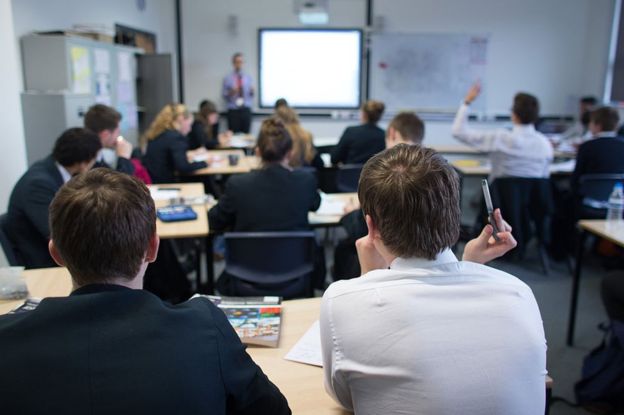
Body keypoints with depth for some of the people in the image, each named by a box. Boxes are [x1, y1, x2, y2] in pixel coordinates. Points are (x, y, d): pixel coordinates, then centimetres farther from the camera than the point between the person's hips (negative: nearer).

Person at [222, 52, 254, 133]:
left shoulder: (248, 77, 10)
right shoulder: (227, 78, 3)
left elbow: (251, 94, 12)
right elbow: (224, 95, 4)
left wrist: (252, 91, -11)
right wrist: (231, 93, -16)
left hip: (246, 110, 2)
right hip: (233, 111, -2)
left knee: (246, 134, 1)